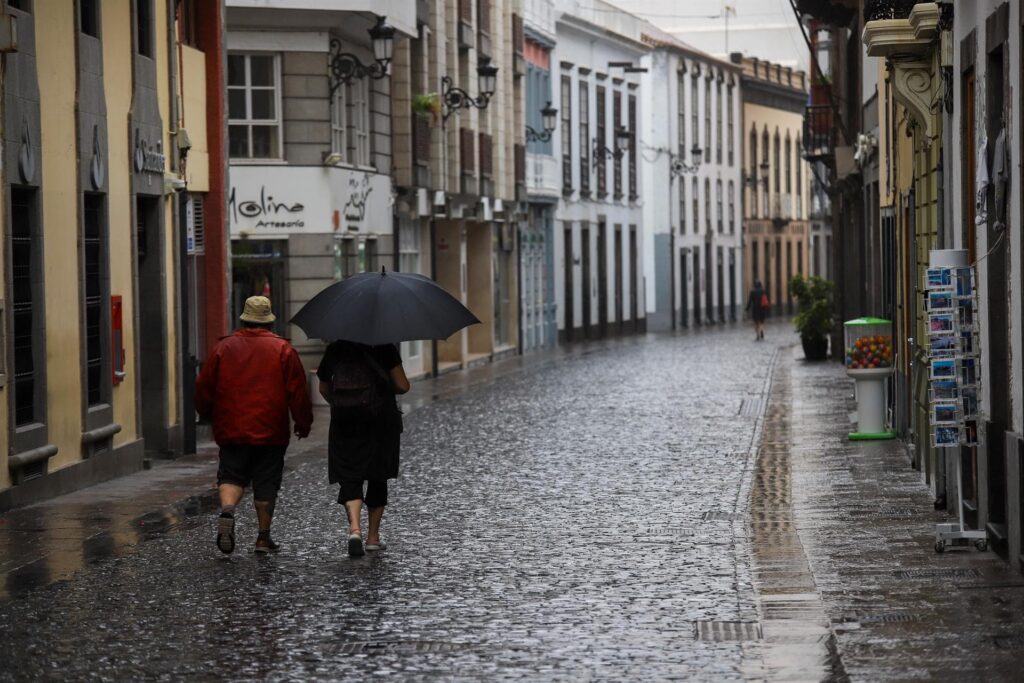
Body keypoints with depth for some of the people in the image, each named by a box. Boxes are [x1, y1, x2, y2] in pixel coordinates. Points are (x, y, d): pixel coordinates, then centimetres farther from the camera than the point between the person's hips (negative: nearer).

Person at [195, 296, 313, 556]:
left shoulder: (223, 348, 2)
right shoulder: (283, 349, -2)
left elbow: (204, 388, 6)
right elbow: (298, 391, -2)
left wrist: (208, 415, 24)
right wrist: (304, 424, 10)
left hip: (231, 430, 1)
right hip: (271, 433, -1)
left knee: (231, 476, 9)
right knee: (266, 485, 8)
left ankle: (227, 512, -19)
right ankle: (264, 536, 11)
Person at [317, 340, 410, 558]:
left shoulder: (335, 350, 4)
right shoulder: (385, 348, -5)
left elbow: (324, 389, 15)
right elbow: (402, 386, -8)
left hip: (345, 424, 1)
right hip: (382, 423, -1)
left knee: (349, 479, 1)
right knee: (378, 479, 13)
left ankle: (354, 528, -23)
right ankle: (373, 537, 18)